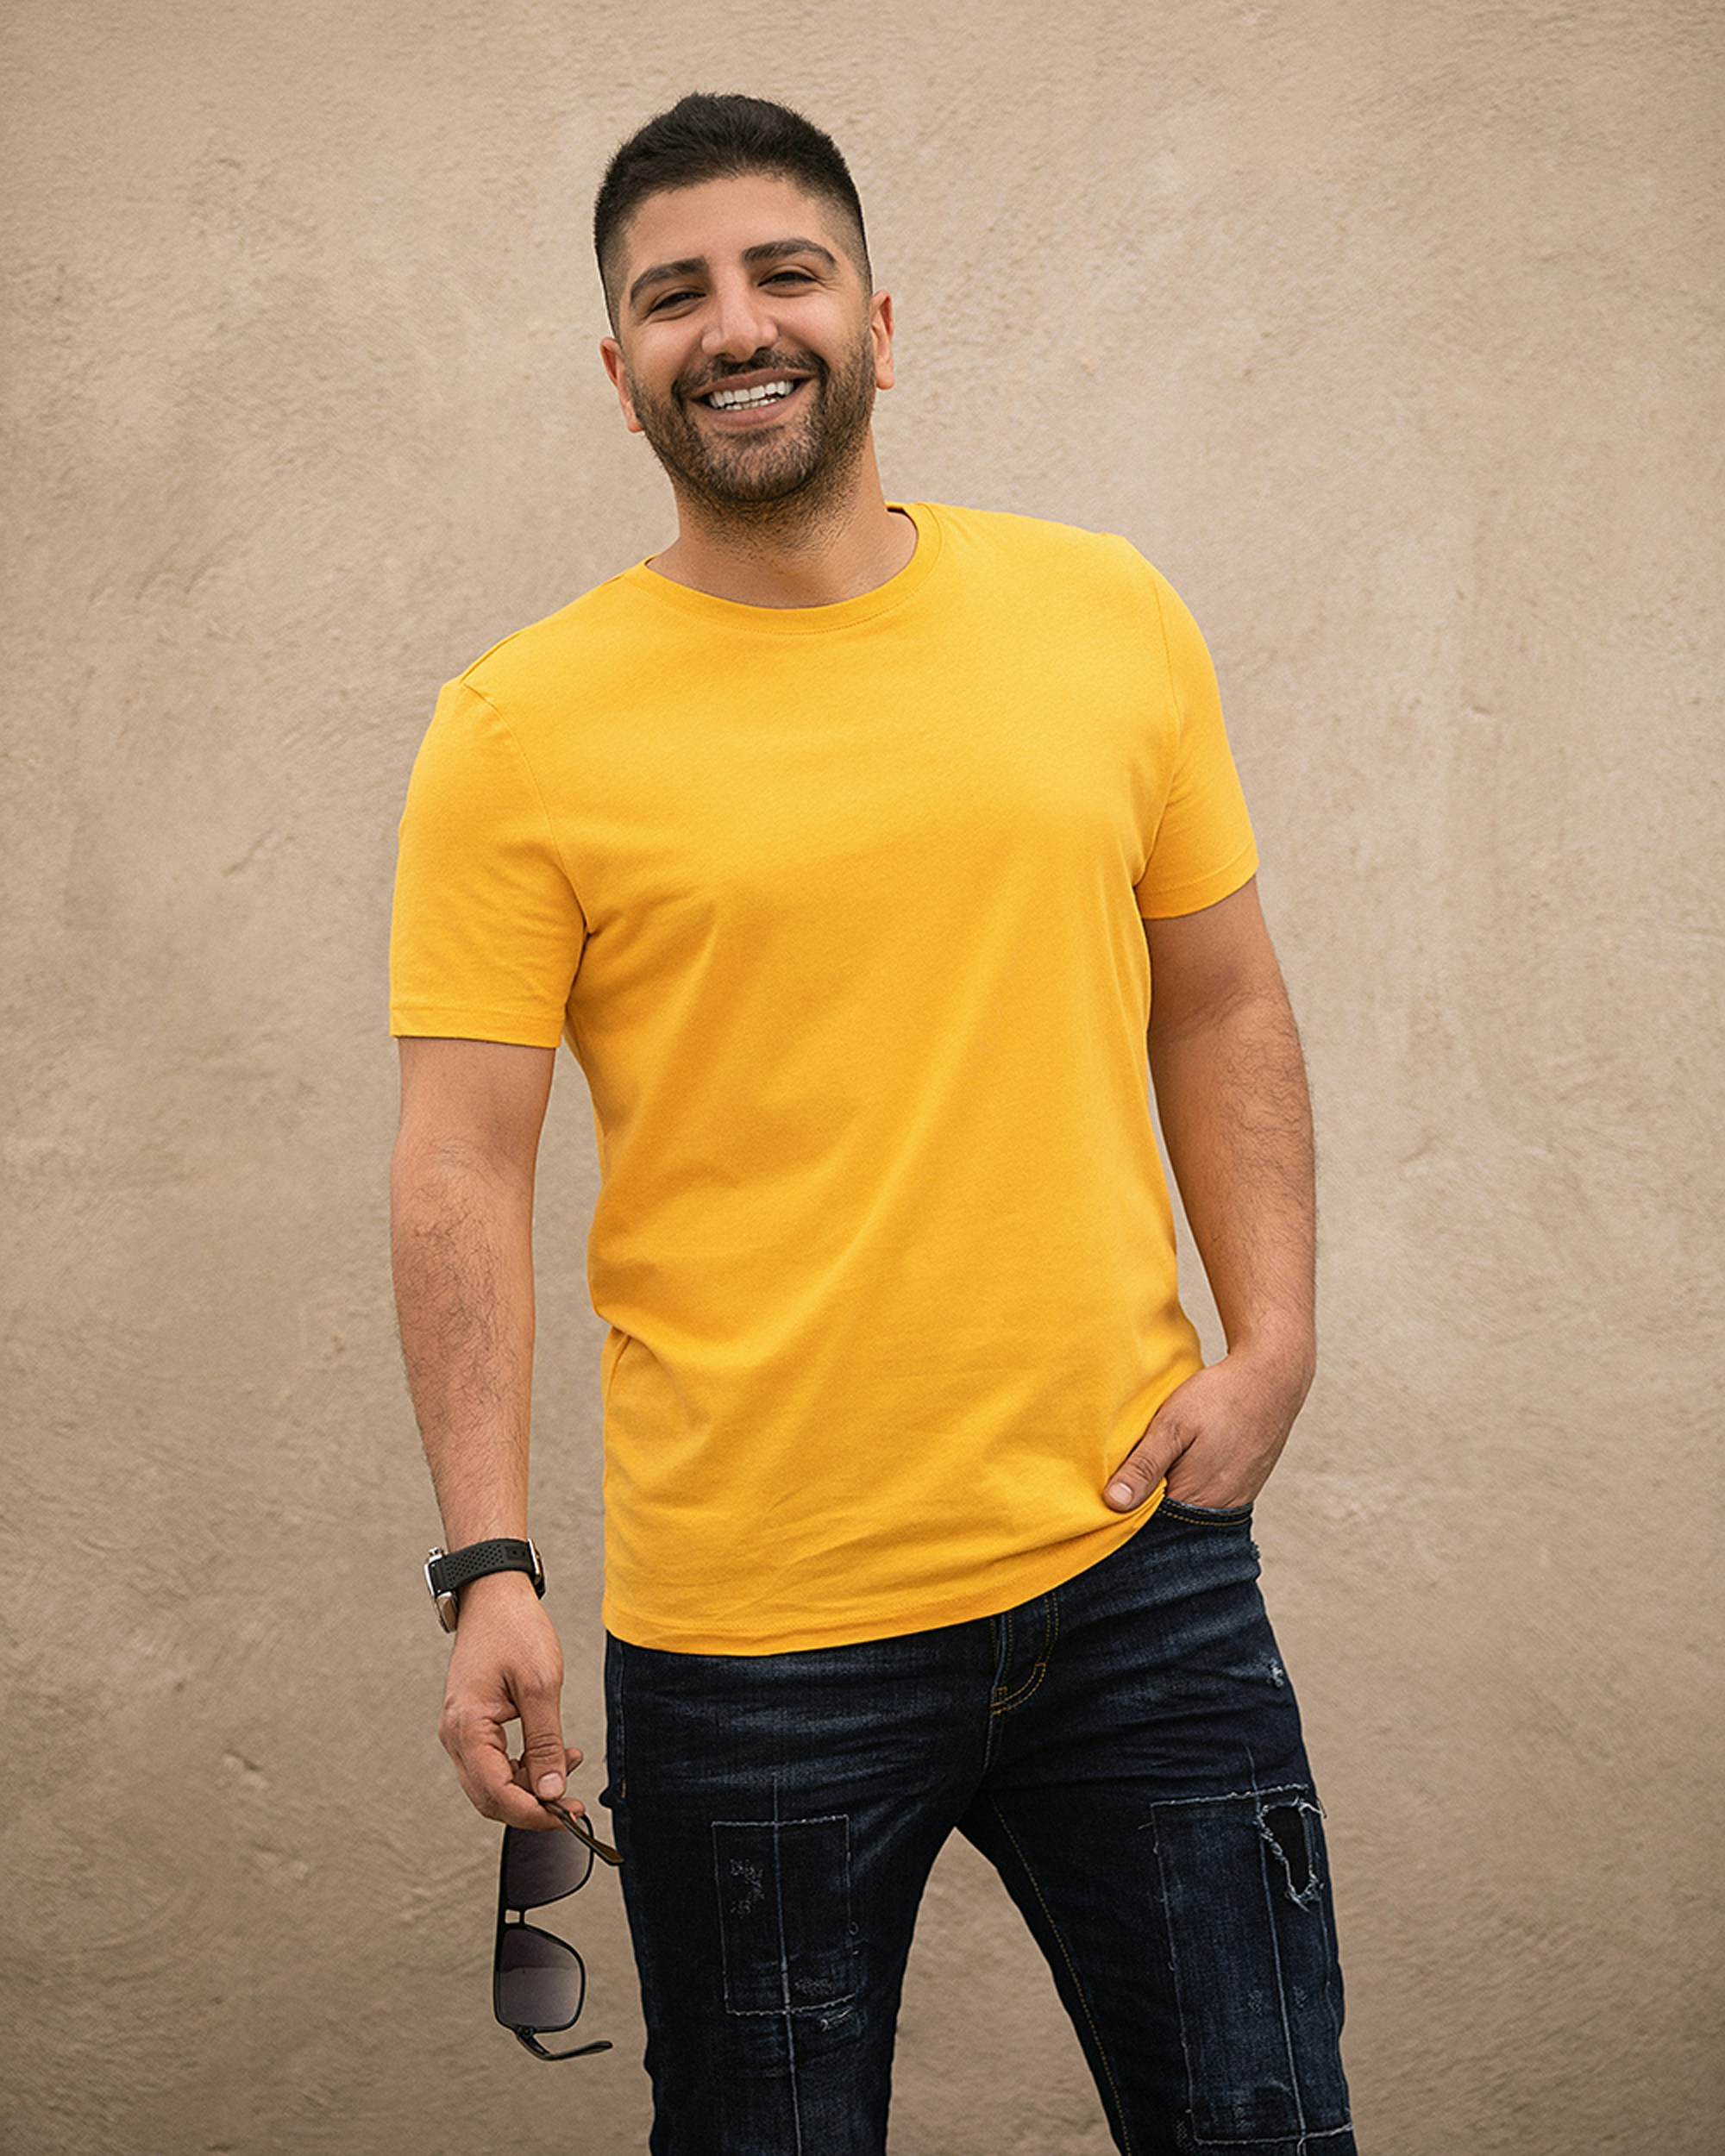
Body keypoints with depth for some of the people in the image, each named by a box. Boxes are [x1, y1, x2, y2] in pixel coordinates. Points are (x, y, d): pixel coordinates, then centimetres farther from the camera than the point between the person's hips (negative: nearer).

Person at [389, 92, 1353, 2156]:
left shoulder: (1106, 614, 5)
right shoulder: (520, 729, -4)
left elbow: (1221, 1002, 12)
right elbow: (461, 1170, -7)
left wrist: (1273, 1344, 1)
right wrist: (488, 1564, -15)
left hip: (1138, 1566, 3)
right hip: (753, 1635, -2)